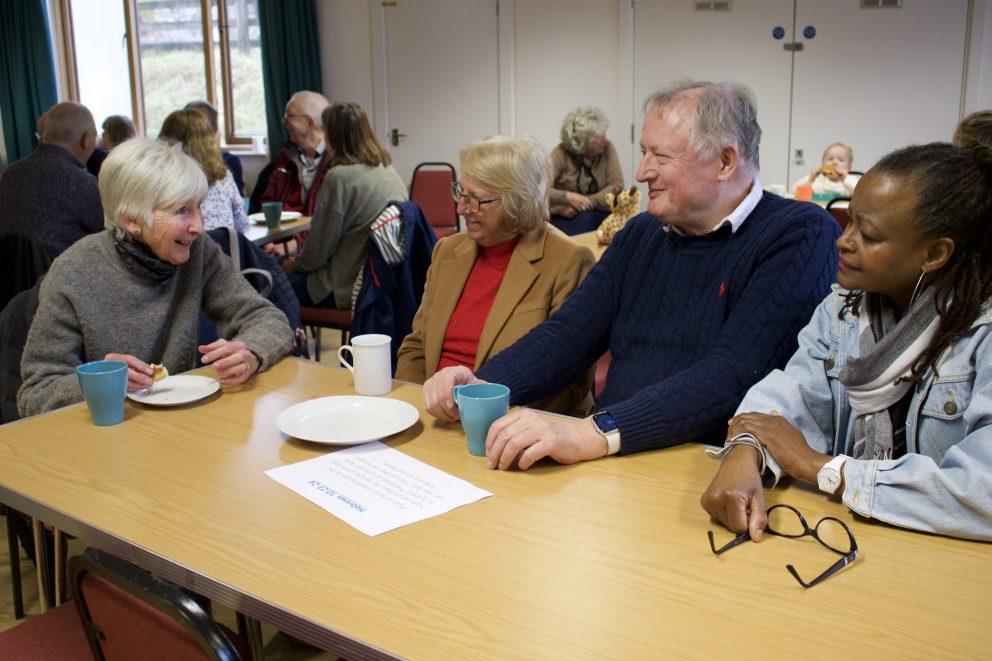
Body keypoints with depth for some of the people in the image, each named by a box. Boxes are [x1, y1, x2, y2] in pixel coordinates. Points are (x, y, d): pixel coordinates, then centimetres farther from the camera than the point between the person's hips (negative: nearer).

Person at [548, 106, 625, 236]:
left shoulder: (607, 148, -3)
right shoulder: (560, 154, -11)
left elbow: (617, 184, -8)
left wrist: (586, 202, -19)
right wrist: (568, 197, -33)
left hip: (598, 213, 3)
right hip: (566, 217, -3)